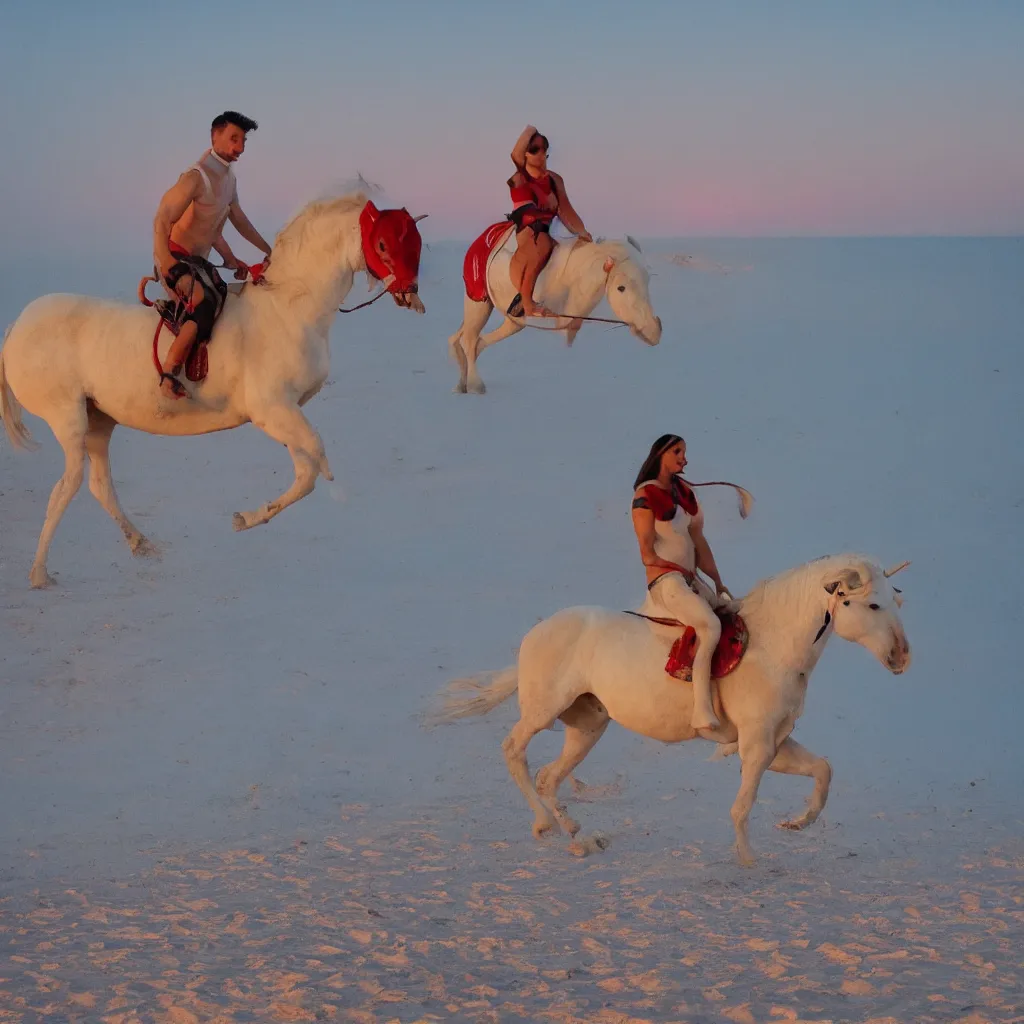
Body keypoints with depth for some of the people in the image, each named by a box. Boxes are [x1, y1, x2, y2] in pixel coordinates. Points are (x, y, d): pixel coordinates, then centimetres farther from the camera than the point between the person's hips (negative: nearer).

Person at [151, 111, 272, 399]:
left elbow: (238, 219, 26)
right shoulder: (197, 176, -17)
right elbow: (161, 222, -23)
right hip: (175, 259, -10)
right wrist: (171, 269, -31)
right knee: (208, 304, -32)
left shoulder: (228, 176, 12)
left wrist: (270, 251, 26)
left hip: (199, 261, 10)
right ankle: (169, 373, -32)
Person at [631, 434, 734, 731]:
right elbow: (648, 555, -10)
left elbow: (700, 544, 15)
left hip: (690, 581, 9)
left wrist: (719, 584, 10)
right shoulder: (645, 495, -6)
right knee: (710, 626, -28)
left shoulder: (685, 492, 16)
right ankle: (702, 711, -35)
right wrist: (682, 570, -3)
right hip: (665, 581, -9)